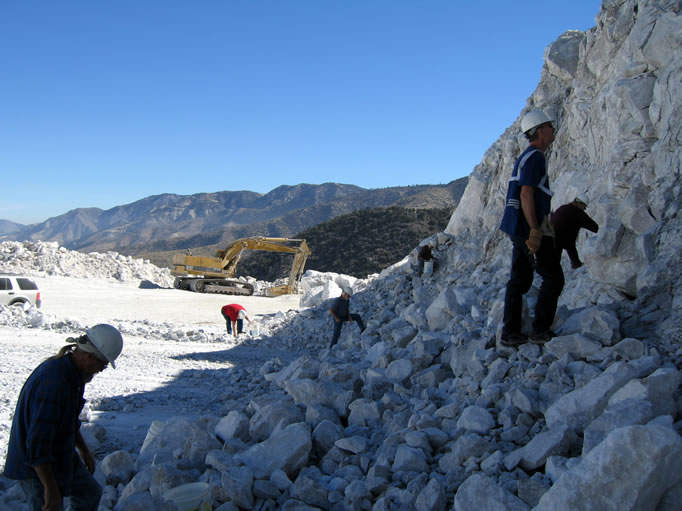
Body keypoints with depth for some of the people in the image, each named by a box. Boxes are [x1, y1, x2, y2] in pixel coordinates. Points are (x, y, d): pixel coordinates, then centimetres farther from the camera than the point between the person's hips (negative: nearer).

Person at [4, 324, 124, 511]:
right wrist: (51, 488, -26)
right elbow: (37, 446, -32)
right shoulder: (54, 383, -33)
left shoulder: (71, 373, -1)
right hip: (36, 467, -10)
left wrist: (84, 450, 22)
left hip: (61, 456, 10)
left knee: (91, 492, 21)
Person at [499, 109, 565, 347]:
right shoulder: (535, 157, -12)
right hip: (529, 229, -10)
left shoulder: (526, 157, 19)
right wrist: (535, 231, -23)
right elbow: (526, 195, -21)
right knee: (553, 278, -2)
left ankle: (510, 332, 12)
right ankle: (541, 330, 0)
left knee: (520, 280, 10)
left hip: (518, 229, 10)